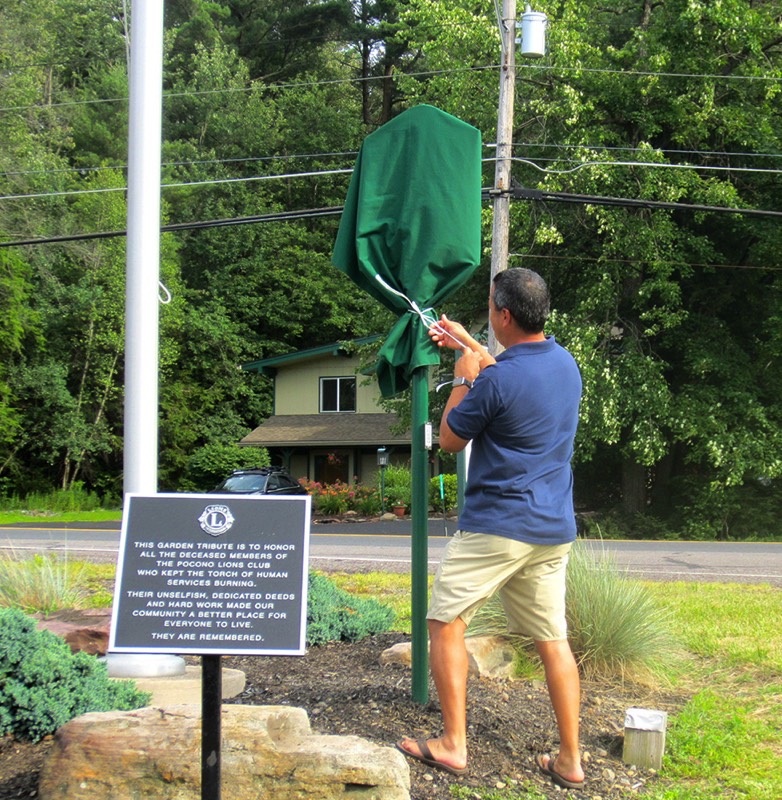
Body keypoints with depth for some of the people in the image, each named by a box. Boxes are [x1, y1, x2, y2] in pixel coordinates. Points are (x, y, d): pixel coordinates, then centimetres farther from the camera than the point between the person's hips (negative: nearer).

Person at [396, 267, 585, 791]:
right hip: (555, 530, 8)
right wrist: (470, 346, 34)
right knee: (554, 639, 10)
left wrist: (463, 377, 6)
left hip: (496, 527, -8)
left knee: (446, 621, 4)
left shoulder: (495, 381, -17)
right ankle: (570, 761, 12)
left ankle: (453, 744, 3)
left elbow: (450, 440, -3)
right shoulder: (566, 364, 7)